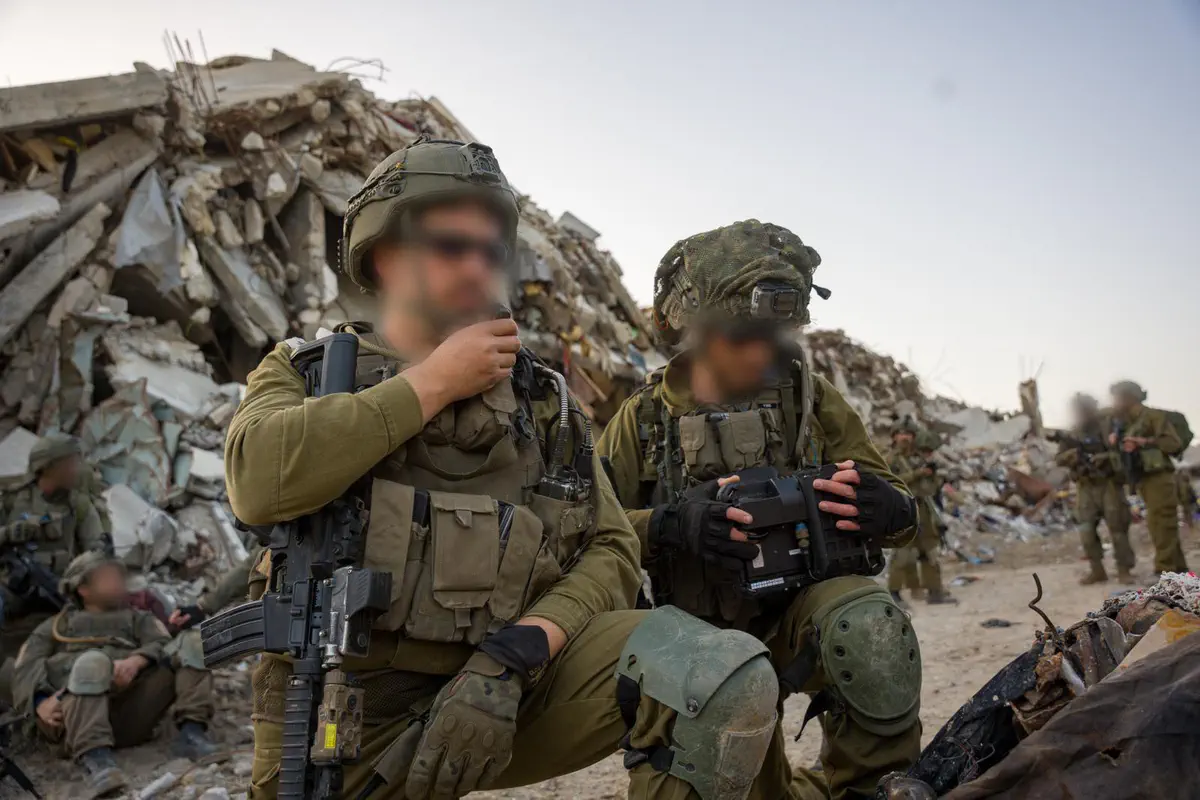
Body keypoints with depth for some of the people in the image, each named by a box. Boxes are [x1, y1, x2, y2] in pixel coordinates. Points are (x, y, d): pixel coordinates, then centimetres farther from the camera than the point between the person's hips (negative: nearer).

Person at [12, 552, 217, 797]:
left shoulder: (138, 619, 30)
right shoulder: (54, 627, 29)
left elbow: (164, 646, 8)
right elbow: (26, 671, 10)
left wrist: (136, 661, -16)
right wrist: (41, 703, -13)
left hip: (131, 709, 2)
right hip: (67, 711, -2)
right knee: (93, 661, -34)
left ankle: (191, 733, -31)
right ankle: (96, 759, -52)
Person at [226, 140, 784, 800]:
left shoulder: (542, 400, 13)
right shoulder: (305, 369, 8)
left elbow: (610, 549, 3)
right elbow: (260, 480, -16)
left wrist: (513, 656, -15)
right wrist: (434, 380, -9)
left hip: (515, 682, 2)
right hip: (353, 709, -1)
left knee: (732, 682, -18)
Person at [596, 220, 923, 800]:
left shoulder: (808, 396, 3)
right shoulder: (645, 418, 2)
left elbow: (891, 501, 4)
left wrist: (889, 510, -21)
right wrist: (671, 525, -24)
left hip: (804, 604, -1)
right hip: (704, 635, 1)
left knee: (869, 630, -32)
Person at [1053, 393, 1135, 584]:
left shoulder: (1107, 426, -2)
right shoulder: (1072, 436, 9)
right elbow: (1058, 460, 3)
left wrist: (1105, 456, -24)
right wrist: (1070, 453, -17)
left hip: (1109, 485, -3)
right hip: (1086, 488, 4)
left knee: (1117, 527, -2)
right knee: (1086, 529, -1)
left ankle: (1124, 570, 6)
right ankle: (1097, 570, 9)